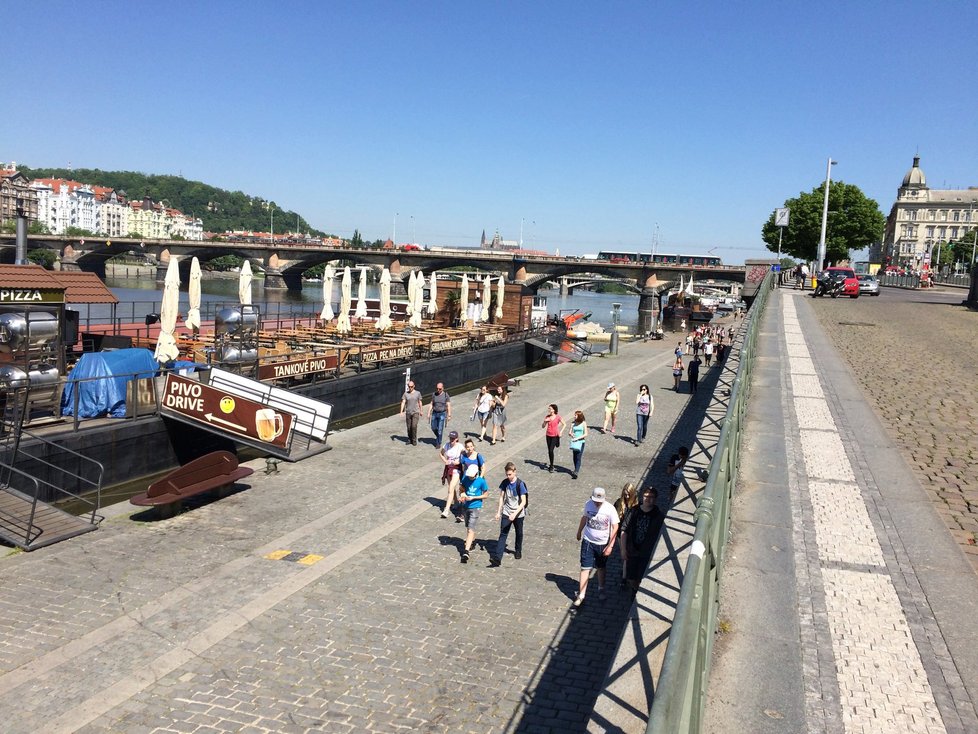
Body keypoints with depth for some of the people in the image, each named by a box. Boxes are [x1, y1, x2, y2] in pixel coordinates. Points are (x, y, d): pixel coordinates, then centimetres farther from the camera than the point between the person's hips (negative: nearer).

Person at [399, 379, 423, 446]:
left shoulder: (418, 393, 0)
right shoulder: (405, 393, 1)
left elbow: (420, 403, 9)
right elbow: (403, 402, -5)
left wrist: (421, 411, 12)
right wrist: (401, 411, -17)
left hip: (415, 412, -2)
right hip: (408, 412, 2)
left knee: (414, 426, -15)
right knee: (409, 427, 8)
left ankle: (414, 440, -5)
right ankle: (409, 439, 28)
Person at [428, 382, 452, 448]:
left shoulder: (446, 395, -5)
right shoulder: (434, 394, 4)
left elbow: (448, 406, -5)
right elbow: (431, 405, 9)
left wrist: (449, 415, -10)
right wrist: (429, 413, 5)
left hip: (442, 414, -4)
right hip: (434, 413, 4)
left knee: (440, 429, -5)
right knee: (433, 428, 9)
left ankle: (439, 443, 4)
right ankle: (438, 437, 35)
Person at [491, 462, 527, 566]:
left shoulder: (520, 484, -16)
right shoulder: (504, 483, -3)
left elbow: (523, 502, -18)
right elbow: (501, 498, 7)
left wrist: (514, 514, -26)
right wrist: (498, 512, 3)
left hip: (518, 514, -2)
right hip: (506, 513, 3)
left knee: (519, 533, 16)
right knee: (503, 534, -7)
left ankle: (518, 551, 41)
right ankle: (498, 558, -15)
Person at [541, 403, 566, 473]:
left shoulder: (558, 417, -9)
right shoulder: (547, 417, 1)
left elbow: (564, 424, 0)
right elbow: (543, 427, 5)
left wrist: (561, 431, -11)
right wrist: (545, 421, -13)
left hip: (555, 436, -5)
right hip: (548, 435, 5)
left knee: (551, 450, -14)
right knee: (549, 451, 10)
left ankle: (551, 466, -2)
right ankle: (551, 465, 25)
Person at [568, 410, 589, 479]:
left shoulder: (583, 423, -6)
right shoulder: (573, 423, 3)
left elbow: (585, 434, -9)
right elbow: (569, 433, 7)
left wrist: (577, 438, -17)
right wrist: (571, 434, -17)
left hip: (581, 442, -4)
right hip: (574, 442, 4)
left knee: (578, 458, -11)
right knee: (574, 457, 10)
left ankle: (576, 472, -18)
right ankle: (576, 470, 26)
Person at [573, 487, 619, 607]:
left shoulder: (610, 509, -19)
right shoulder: (588, 504, -10)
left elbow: (615, 527, -15)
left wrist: (610, 546, -17)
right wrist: (579, 532, 22)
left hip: (603, 544, -1)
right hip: (588, 541, 1)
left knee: (601, 568, 18)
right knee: (585, 568, -1)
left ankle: (601, 589, 40)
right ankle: (581, 595, 4)